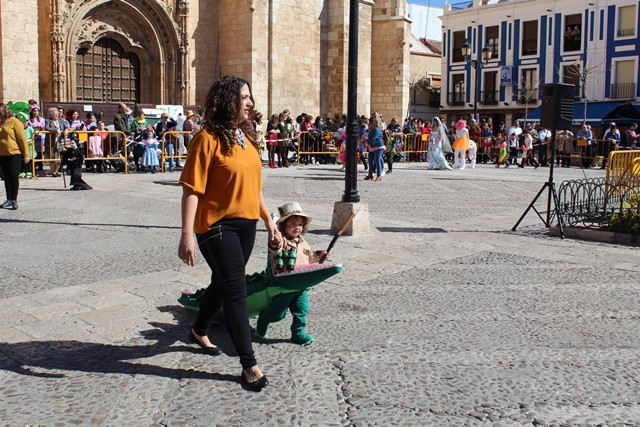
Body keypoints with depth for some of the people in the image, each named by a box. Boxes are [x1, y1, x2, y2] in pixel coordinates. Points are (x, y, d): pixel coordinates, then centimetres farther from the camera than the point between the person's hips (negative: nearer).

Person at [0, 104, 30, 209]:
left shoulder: (15, 122, -7)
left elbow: (22, 139, -9)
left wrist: (26, 155, -12)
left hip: (14, 154, -6)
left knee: (13, 176, -6)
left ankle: (14, 200, 2)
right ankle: (9, 200, 19)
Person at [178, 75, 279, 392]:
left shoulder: (247, 137, 10)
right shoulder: (208, 139, -14)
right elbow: (192, 189, -17)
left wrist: (269, 221, 18)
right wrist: (186, 234, -22)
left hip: (246, 224, 8)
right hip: (217, 226, -8)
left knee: (223, 283, 21)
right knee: (236, 290, -6)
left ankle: (199, 331, 46)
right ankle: (249, 364, 3)